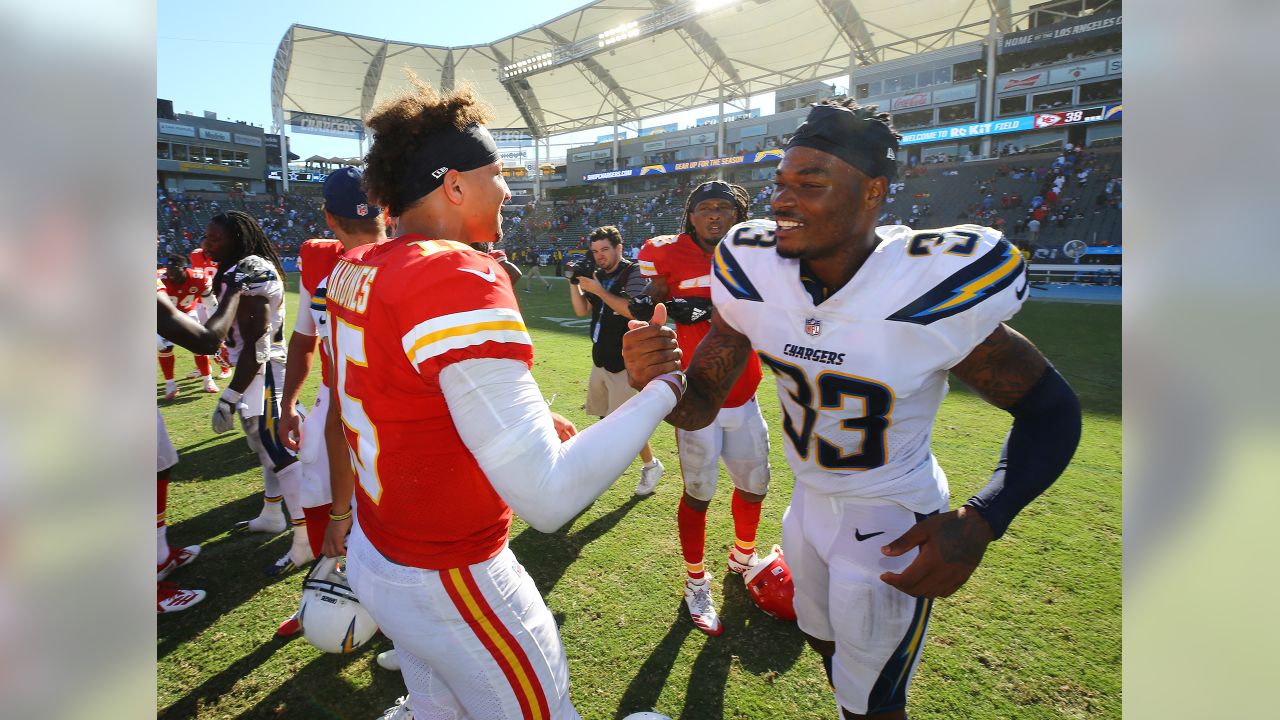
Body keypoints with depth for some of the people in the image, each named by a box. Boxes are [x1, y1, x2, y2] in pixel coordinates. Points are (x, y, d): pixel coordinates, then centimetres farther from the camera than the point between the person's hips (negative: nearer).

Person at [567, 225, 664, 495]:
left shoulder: (634, 273, -12)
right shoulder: (597, 276, 10)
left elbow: (632, 310, -25)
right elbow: (581, 311, 10)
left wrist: (599, 290, -24)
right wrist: (574, 284, -3)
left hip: (625, 361, -7)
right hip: (600, 358, 8)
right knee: (605, 417, 17)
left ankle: (651, 465, 12)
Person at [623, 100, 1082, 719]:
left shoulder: (932, 288, -29)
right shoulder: (752, 274, -16)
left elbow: (1051, 411, -15)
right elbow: (700, 407, -11)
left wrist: (979, 522, -29)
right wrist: (657, 383, -35)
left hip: (891, 524, -5)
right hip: (810, 500, 5)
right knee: (824, 640, 29)